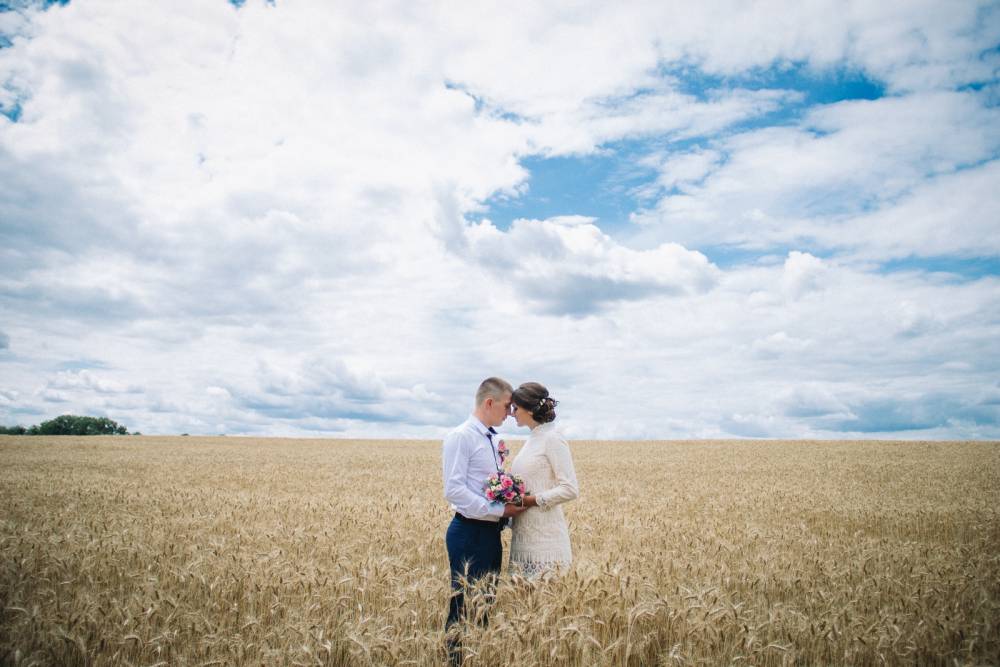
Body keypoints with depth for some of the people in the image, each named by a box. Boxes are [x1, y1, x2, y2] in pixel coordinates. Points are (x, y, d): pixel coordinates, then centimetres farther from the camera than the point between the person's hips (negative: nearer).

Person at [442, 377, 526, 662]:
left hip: (491, 532, 9)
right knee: (465, 605, 0)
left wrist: (509, 508, 3)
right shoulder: (460, 437, -14)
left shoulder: (491, 439, 11)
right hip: (469, 533, -8)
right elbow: (454, 490, -22)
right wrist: (500, 510, -21)